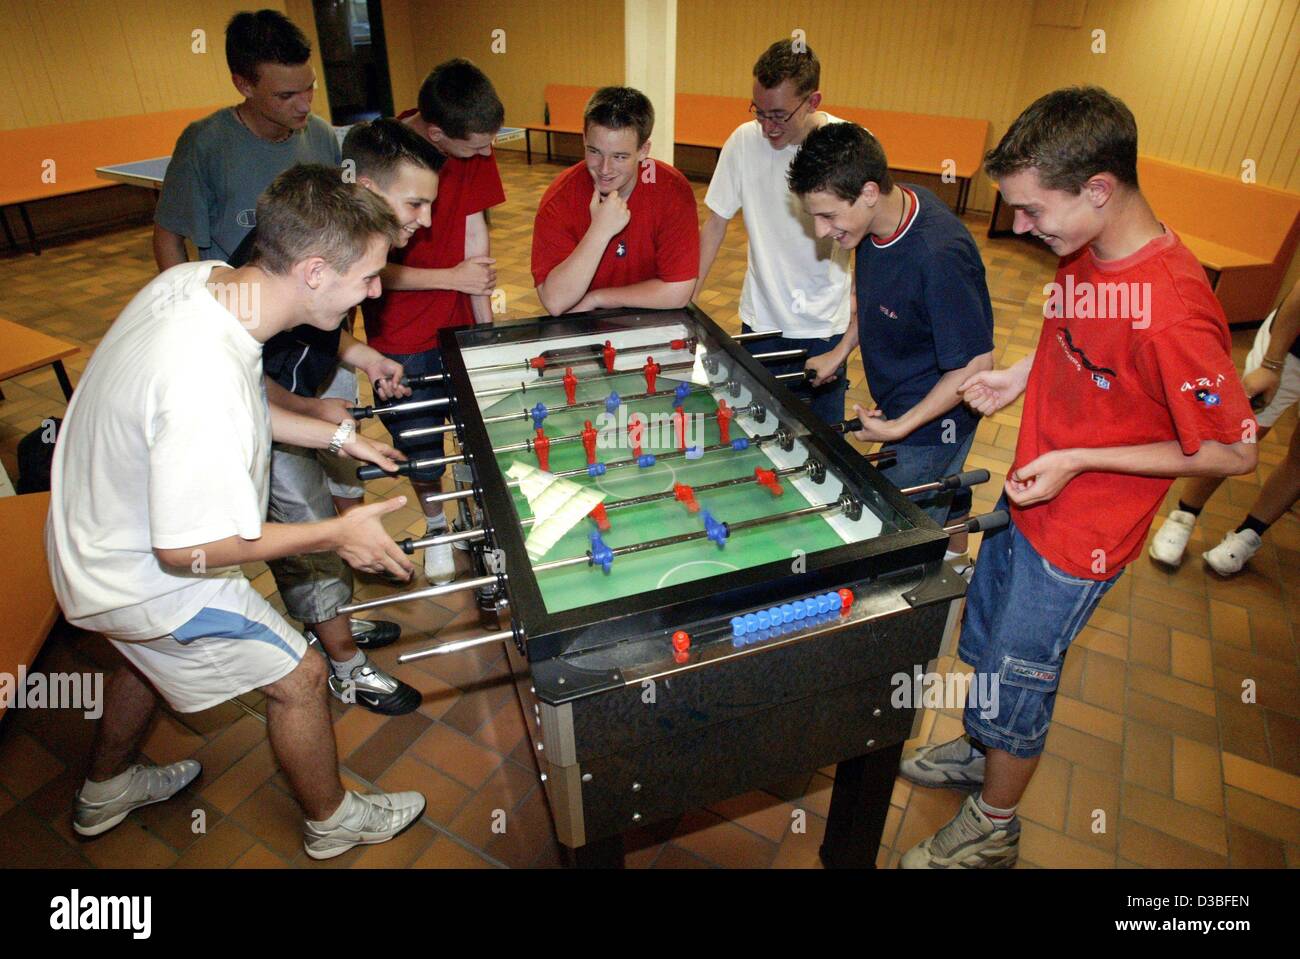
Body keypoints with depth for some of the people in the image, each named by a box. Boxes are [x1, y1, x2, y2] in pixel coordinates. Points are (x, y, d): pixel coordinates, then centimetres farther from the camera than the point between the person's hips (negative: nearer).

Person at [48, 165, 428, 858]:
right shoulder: (204, 384, -41)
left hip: (99, 535, 9)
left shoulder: (198, 277, -13)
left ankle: (105, 792, 62)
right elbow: (189, 550, -31)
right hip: (147, 577, -9)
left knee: (151, 654, 34)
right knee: (297, 677, 8)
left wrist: (338, 436, 2)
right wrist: (337, 533, -23)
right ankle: (331, 821, 35)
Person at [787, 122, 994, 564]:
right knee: (944, 490, 31)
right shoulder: (882, 215, -10)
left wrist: (900, 426, -26)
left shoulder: (940, 255, -36)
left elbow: (975, 363, -27)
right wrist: (841, 351, 8)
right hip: (899, 400, 9)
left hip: (931, 421, -8)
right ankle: (955, 563, 56)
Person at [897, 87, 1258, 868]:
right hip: (1026, 502, 8)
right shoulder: (1088, 252, -5)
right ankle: (979, 751, 53)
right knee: (983, 642, 24)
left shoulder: (1172, 312, -31)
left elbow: (1233, 452, -20)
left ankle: (993, 830, 37)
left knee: (1019, 674, 10)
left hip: (1079, 536, -8)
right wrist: (1022, 375, -3)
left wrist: (1076, 460, -23)